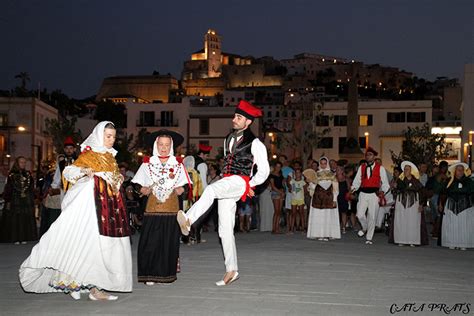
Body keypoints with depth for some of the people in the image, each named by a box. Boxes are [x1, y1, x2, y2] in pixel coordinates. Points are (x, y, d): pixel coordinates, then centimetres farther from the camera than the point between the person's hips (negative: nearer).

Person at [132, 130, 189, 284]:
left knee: (170, 241, 2)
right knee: (151, 241, -4)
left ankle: (167, 273, 12)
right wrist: (146, 190, -15)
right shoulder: (148, 163, 6)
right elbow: (142, 189, 6)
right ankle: (150, 275, 4)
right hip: (153, 207, -1)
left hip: (171, 207, 1)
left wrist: (178, 190, -12)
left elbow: (181, 188, 9)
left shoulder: (177, 165, 8)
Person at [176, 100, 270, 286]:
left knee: (211, 189, -38)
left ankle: (188, 220, -52)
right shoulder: (228, 139, 21)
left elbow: (264, 171, 4)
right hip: (226, 184, 7)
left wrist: (250, 184, 2)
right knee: (225, 230, 4)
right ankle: (231, 270, 10)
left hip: (240, 182, -7)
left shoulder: (254, 143, 0)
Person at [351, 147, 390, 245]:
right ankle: (364, 228, 25)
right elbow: (357, 181, 10)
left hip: (374, 194, -2)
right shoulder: (361, 167, 11)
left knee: (372, 216, 1)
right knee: (360, 214, -7)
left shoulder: (380, 168, 2)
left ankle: (369, 238, 13)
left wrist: (382, 191, -14)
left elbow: (385, 183, 3)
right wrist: (353, 188, -8)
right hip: (363, 193, 2)